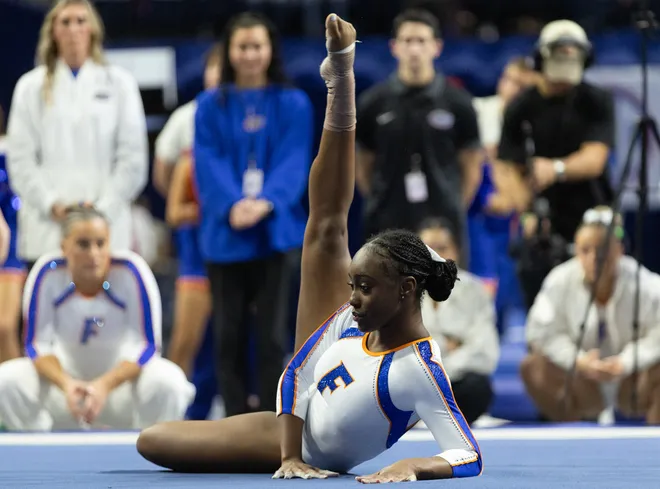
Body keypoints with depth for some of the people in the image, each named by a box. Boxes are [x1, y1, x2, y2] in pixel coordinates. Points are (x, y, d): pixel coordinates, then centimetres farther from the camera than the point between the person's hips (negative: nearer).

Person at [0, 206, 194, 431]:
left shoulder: (131, 271, -22)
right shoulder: (48, 273, -19)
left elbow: (146, 345, -20)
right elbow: (37, 345, -14)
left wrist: (105, 385, -37)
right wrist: (66, 383, -35)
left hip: (121, 374, -1)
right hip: (67, 373, 1)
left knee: (168, 382, -32)